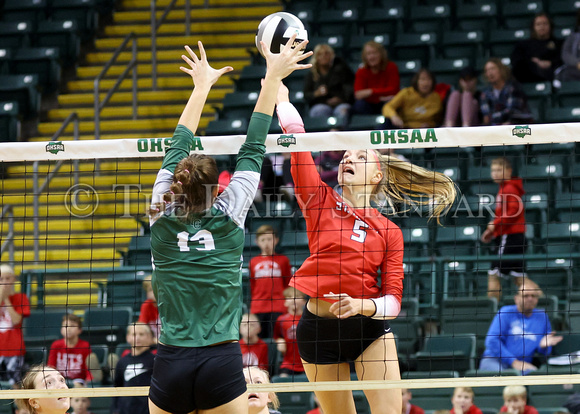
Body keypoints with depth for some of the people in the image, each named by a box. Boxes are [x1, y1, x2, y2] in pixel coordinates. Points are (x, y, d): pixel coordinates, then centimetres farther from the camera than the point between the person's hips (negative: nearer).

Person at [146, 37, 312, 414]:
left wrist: (202, 85, 29)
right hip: (223, 363, -2)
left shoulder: (163, 215, 3)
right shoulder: (228, 216, 0)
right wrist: (273, 78, 15)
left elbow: (178, 148, 17)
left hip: (171, 366, 2)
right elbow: (253, 149, 7)